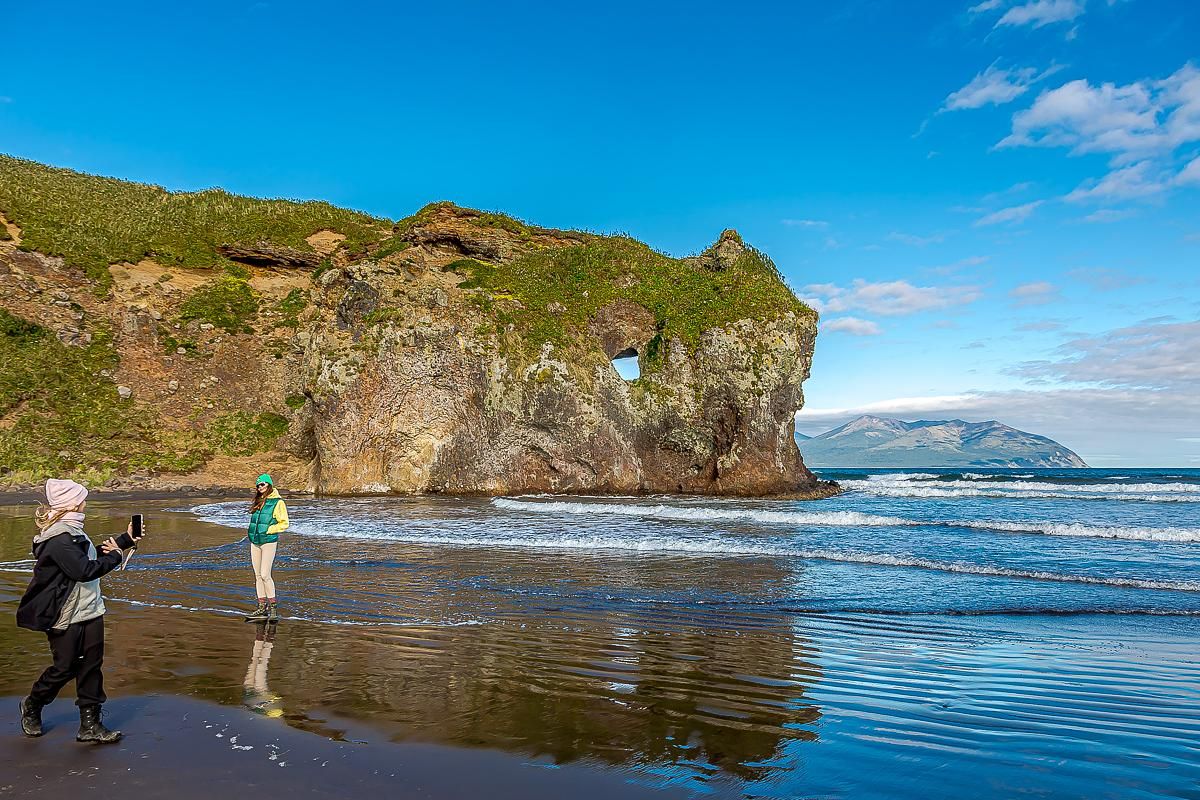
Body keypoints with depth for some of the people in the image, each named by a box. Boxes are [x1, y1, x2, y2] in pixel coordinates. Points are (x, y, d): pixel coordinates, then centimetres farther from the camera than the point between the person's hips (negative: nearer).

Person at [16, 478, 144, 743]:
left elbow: (92, 556, 23)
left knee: (91, 666, 7)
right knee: (65, 668, 7)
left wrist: (126, 539, 20)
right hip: (66, 618, -9)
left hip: (90, 611, 9)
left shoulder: (71, 531, 12)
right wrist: (116, 556, -14)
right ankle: (32, 706, 35)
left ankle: (90, 724, 13)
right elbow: (84, 570, -27)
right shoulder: (58, 539, -22)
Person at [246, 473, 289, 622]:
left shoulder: (278, 502, -8)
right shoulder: (258, 501, 14)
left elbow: (284, 523, -8)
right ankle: (262, 607, 15)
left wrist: (268, 530, -15)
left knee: (265, 575, -11)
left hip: (269, 541, -7)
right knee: (258, 575, 9)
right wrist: (251, 530, 11)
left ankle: (273, 607, -1)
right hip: (255, 541, 7)